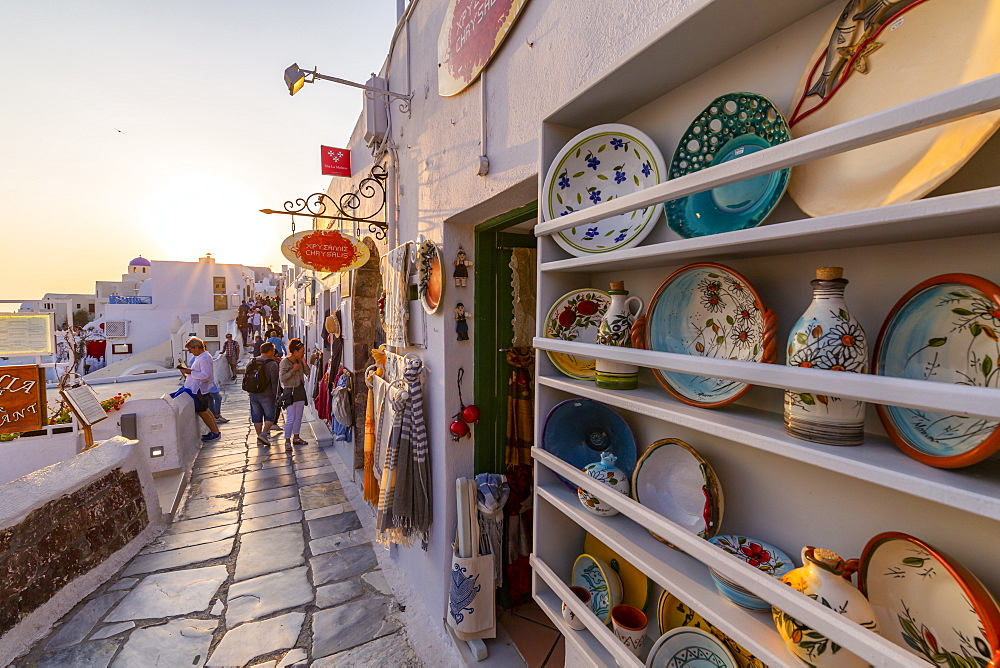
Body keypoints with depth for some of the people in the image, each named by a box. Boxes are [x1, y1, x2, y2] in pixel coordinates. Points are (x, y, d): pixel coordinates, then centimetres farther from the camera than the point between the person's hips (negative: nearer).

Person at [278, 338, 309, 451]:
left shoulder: (299, 361, 8)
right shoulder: (285, 362, -11)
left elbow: (308, 372, 7)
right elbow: (281, 378, -16)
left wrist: (304, 362, -3)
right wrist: (293, 370, -20)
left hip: (301, 390, 7)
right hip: (290, 391, -7)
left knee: (298, 417, 14)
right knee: (290, 419, -8)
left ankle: (296, 437, 26)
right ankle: (287, 441, 3)